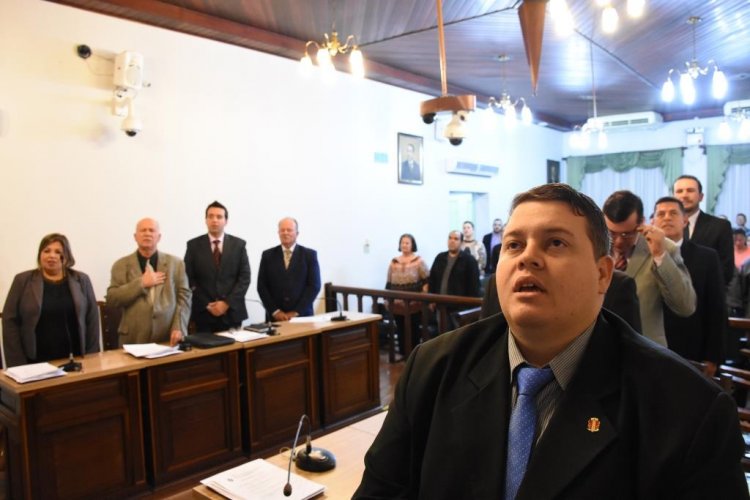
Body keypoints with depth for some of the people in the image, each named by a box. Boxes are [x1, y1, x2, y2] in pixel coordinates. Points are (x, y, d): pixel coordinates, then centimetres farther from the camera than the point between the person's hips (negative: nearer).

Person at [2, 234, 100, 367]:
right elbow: (10, 321, 0)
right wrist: (17, 364, -6)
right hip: (36, 363, -1)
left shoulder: (81, 280, 5)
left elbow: (92, 320, 4)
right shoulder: (23, 281, 3)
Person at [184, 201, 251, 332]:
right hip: (203, 312, 0)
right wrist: (206, 305, -9)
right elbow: (189, 279, 0)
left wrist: (227, 303, -11)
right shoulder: (194, 245, 3)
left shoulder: (239, 244, 4)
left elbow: (245, 277, -1)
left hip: (232, 312, 1)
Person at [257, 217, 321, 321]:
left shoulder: (309, 254, 1)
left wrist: (296, 312, -11)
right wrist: (275, 311, -8)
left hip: (302, 315, -1)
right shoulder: (268, 255, 5)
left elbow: (314, 285, -5)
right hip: (275, 316, 1)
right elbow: (262, 286, 2)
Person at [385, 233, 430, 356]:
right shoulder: (393, 262, 9)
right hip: (397, 304, 4)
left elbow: (427, 280, -4)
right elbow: (389, 283, 13)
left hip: (413, 304, -4)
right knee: (400, 330, 9)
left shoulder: (419, 261, -3)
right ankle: (403, 354, 20)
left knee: (413, 330, 3)